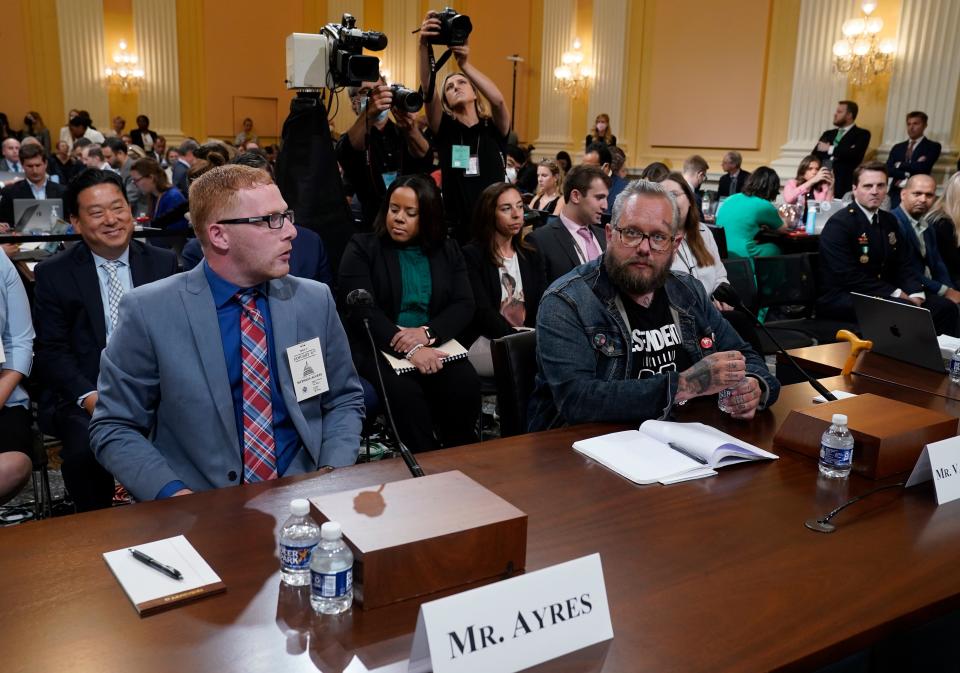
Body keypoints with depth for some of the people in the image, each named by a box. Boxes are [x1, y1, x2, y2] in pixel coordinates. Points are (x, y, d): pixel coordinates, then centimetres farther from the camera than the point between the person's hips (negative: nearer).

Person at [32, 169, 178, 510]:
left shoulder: (164, 263, 10)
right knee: (86, 448, -31)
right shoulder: (53, 273, 5)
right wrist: (88, 395, -17)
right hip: (84, 393, -1)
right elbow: (52, 351, 1)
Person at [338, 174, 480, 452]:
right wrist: (408, 349, -23)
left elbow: (464, 305, 3)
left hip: (435, 345, 3)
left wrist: (428, 333, -18)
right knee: (405, 391, -33)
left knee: (465, 384, -28)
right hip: (379, 348, -2)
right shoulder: (362, 248, 2)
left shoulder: (448, 250, 12)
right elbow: (362, 310, -10)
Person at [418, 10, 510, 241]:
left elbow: (498, 100, -17)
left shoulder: (494, 129, 4)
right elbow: (428, 92, -11)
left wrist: (465, 64, -25)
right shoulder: (445, 130, 4)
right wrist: (424, 46, -25)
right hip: (456, 229, 0)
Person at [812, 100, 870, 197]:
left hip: (844, 184, -4)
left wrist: (830, 149, -4)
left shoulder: (862, 134, 6)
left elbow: (855, 154, -12)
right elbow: (814, 156, 15)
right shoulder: (828, 134, 22)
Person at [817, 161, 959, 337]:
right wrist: (897, 294, -19)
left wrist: (915, 295, -7)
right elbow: (849, 276, -20)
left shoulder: (889, 221, 13)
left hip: (885, 294, 8)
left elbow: (903, 265, 13)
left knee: (945, 307, -6)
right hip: (841, 299, -8)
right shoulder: (839, 224, -12)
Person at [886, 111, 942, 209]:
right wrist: (906, 175, -11)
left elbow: (922, 167, -11)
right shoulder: (897, 147, 16)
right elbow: (888, 169, 3)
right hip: (896, 193, 4)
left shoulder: (933, 146, 5)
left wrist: (900, 165, 1)